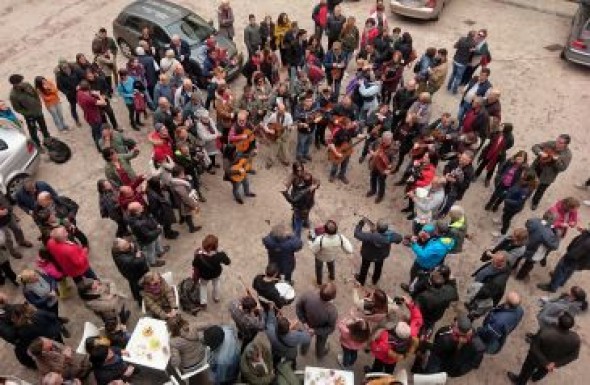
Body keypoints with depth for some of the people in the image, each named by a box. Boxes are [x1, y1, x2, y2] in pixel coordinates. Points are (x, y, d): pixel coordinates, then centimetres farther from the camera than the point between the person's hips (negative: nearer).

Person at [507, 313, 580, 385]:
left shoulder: (544, 332, -41)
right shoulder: (575, 338, -31)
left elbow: (534, 348, -29)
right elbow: (574, 355, -16)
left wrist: (545, 363, -18)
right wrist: (557, 363, -13)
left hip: (537, 359, -3)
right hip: (555, 361, 3)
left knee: (528, 368, 30)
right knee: (543, 371, 37)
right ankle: (536, 377, 67)